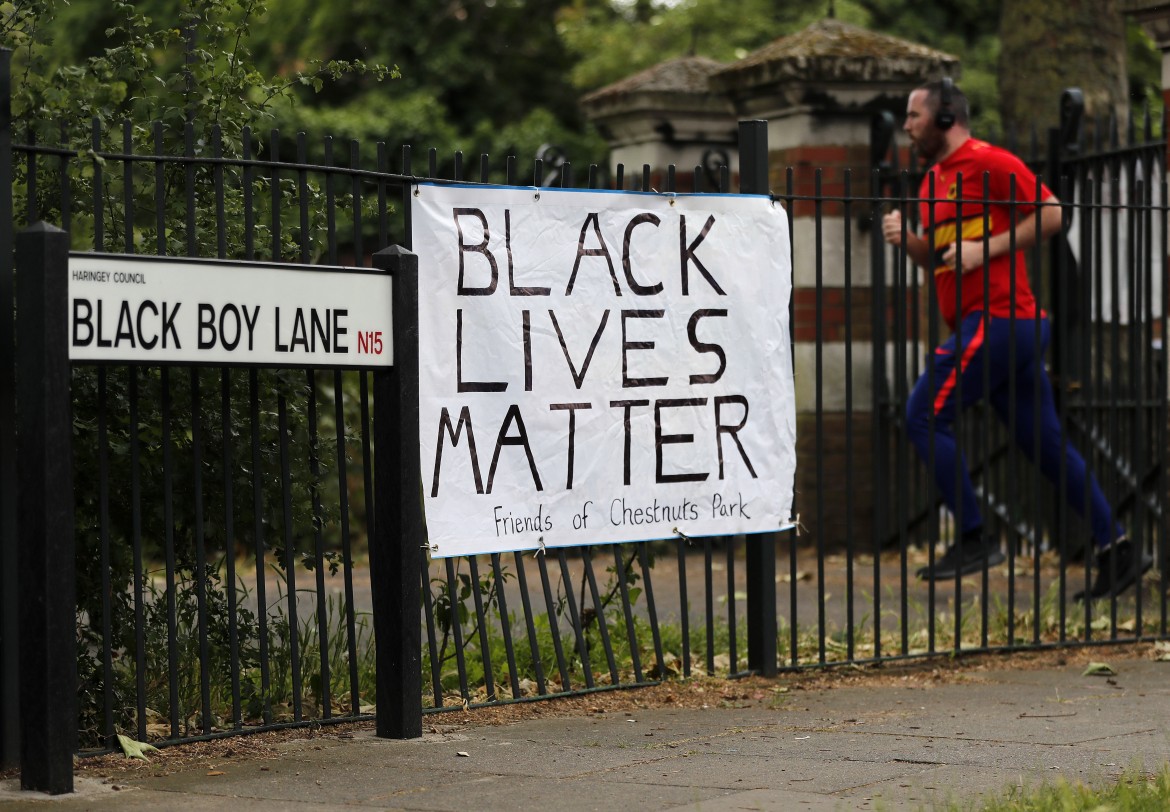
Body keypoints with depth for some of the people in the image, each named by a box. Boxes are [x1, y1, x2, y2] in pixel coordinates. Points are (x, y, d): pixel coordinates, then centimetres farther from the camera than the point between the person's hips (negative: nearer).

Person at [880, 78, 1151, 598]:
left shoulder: (988, 162, -8)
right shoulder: (935, 177, 20)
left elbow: (1051, 213, -13)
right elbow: (933, 257, 26)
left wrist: (986, 248, -17)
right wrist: (905, 238, 6)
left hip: (997, 318, -9)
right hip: (1010, 325, 9)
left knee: (925, 415, -10)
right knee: (1046, 443, 8)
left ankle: (973, 541, -8)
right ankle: (1117, 550, 9)